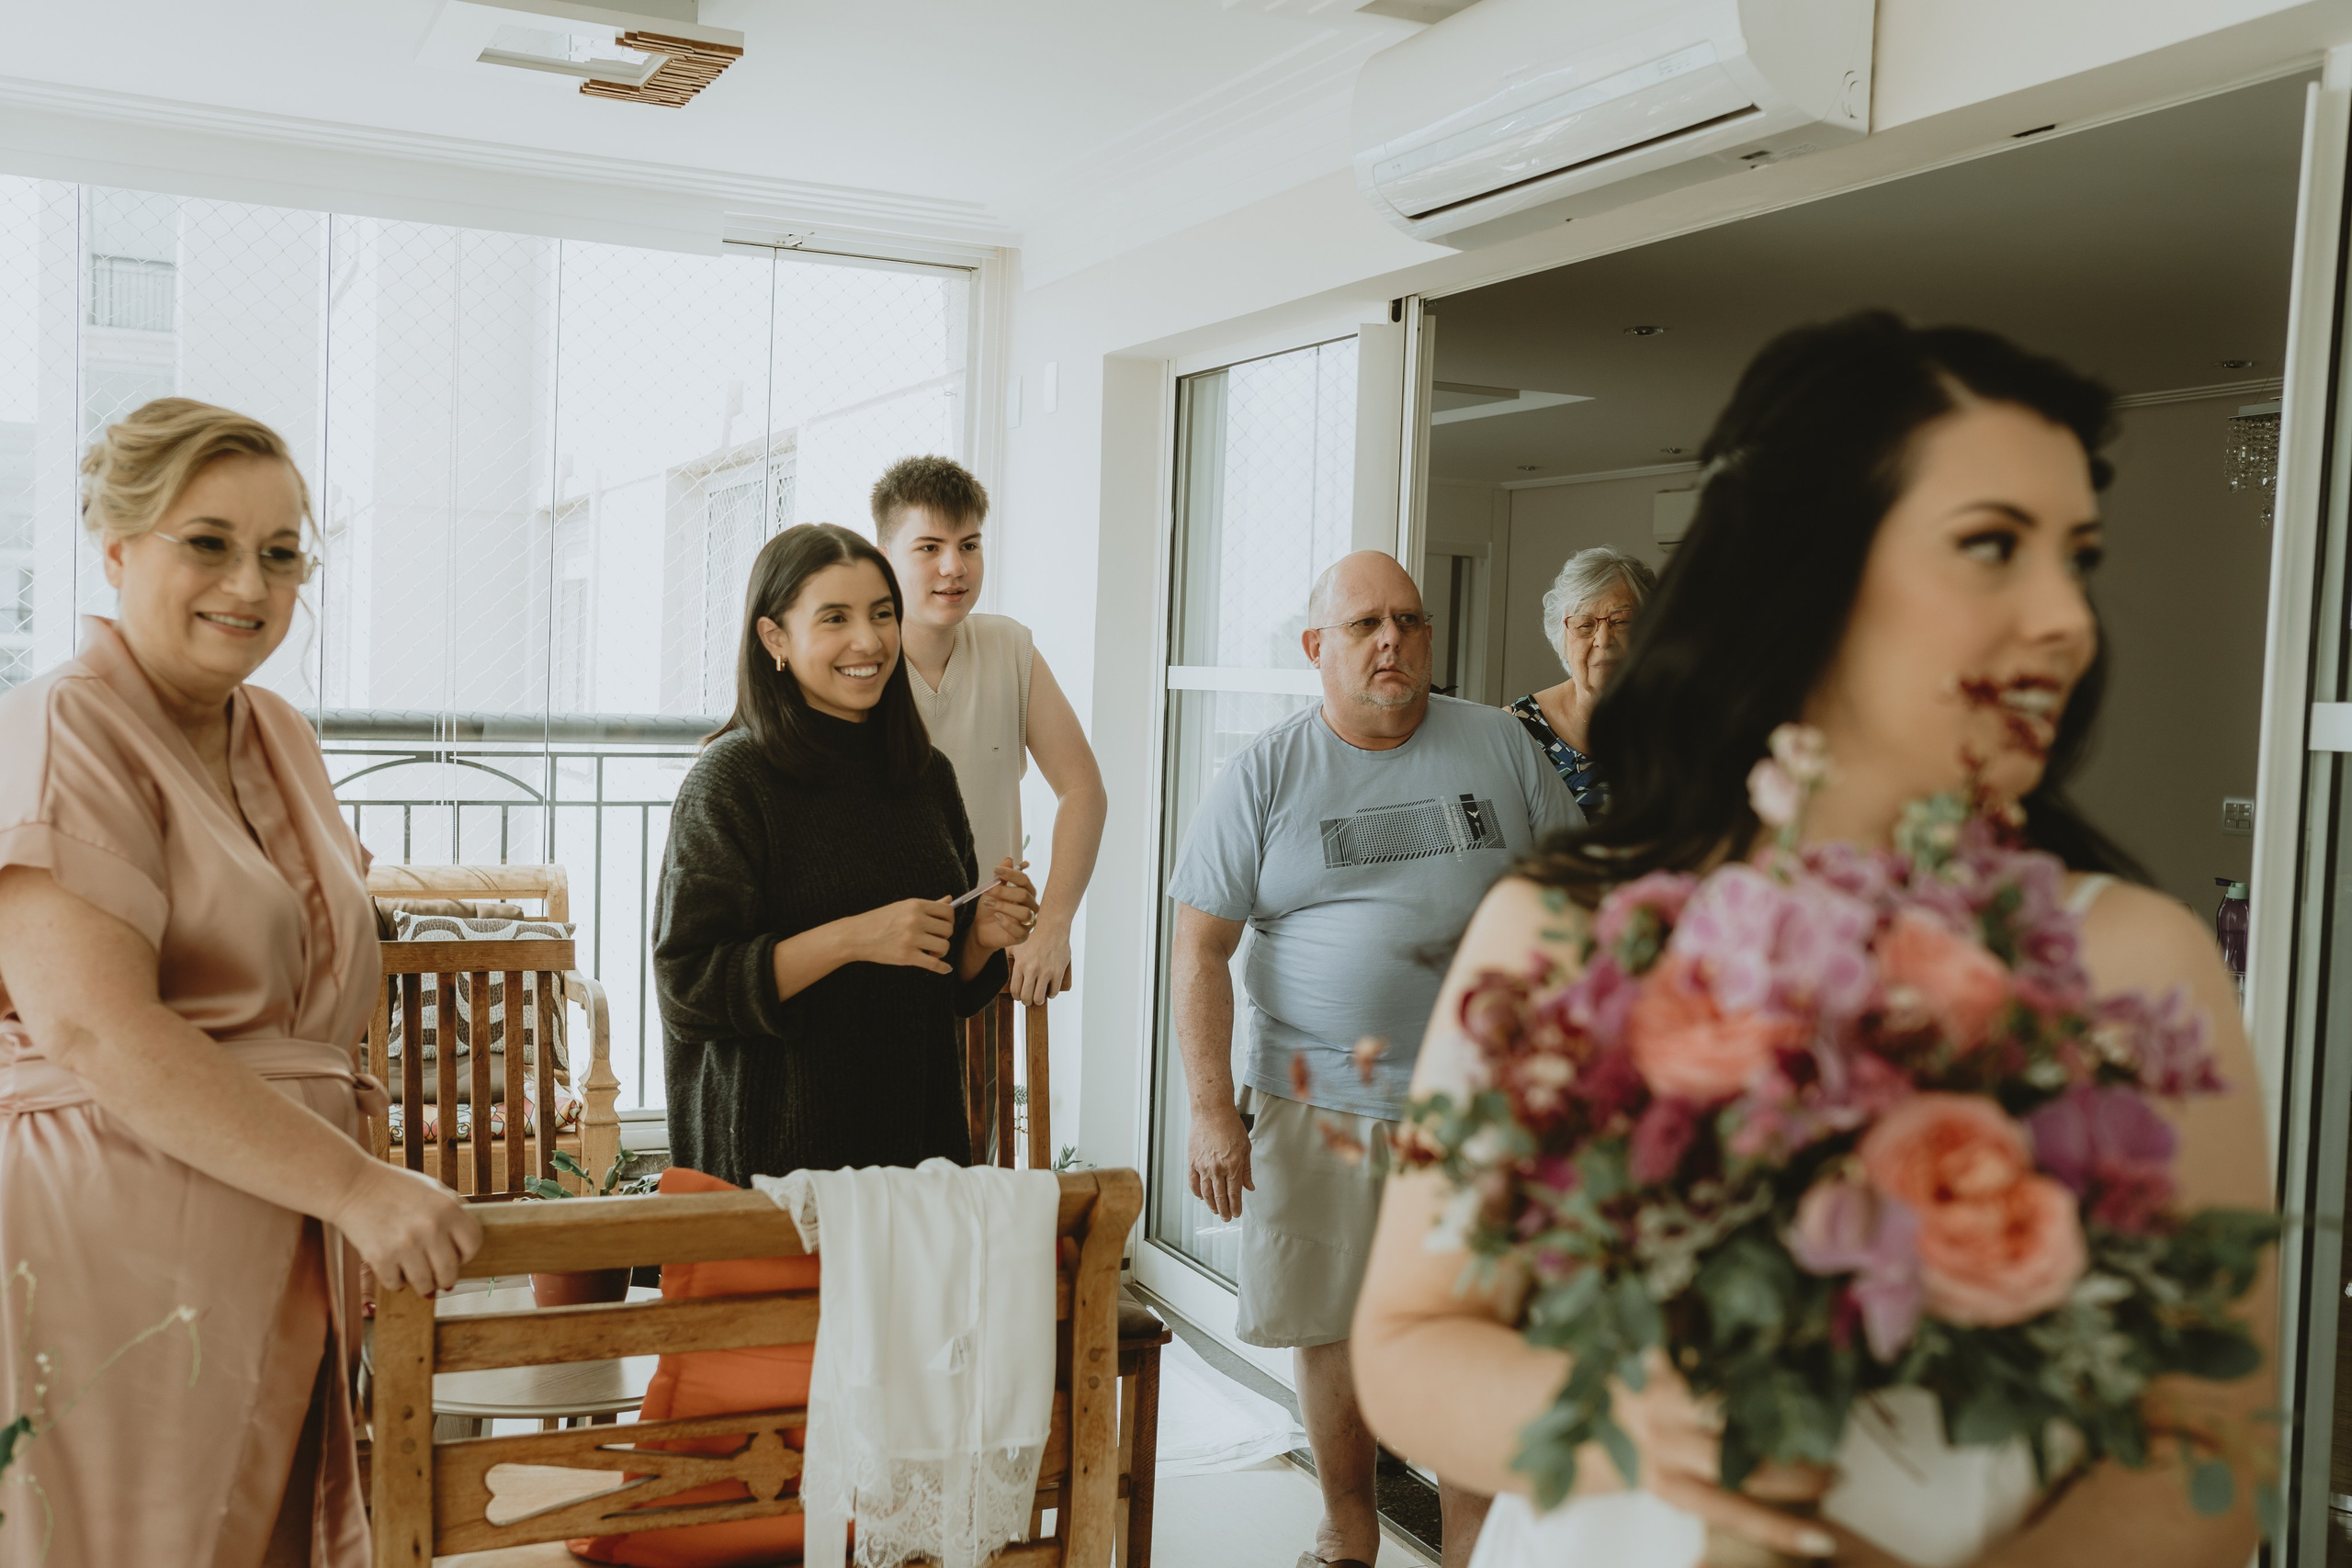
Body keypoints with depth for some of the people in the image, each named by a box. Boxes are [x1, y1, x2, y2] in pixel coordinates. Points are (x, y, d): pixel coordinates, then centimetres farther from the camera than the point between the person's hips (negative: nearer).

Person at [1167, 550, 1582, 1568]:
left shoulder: (1499, 747, 4)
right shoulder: (1266, 773, 0)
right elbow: (1201, 949, -2)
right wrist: (1210, 1109, -8)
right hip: (1317, 1100, 0)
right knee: (1333, 1329, 10)